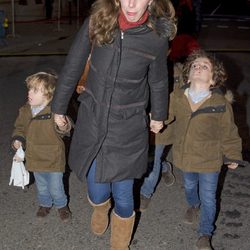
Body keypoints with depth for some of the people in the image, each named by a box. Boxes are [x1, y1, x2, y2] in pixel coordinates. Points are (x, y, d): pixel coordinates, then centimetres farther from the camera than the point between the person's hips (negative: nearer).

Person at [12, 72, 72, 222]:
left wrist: (62, 126, -50)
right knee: (41, 186, 25)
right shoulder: (25, 110, -6)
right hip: (35, 158, 5)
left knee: (56, 188, 11)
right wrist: (18, 139, -8)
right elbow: (20, 127, 9)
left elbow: (65, 130, -28)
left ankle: (62, 206, 39)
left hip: (53, 158, -5)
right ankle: (45, 204, 51)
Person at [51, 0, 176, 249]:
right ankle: (101, 207, 49)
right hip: (92, 121, 1)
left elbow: (158, 82, 6)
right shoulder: (96, 22, -12)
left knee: (123, 196, 6)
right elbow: (72, 67, -2)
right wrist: (59, 107, 7)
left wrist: (158, 115, 20)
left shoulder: (157, 37, -13)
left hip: (127, 128, -1)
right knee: (97, 193, 7)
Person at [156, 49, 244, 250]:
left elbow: (228, 132, -8)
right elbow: (167, 122, 3)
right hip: (185, 156, 3)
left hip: (210, 160, -3)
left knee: (208, 197, 9)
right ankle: (193, 205, 63)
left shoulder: (221, 103, -20)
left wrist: (233, 156, 0)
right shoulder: (176, 98, -13)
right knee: (189, 186, 29)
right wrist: (154, 136, 5)